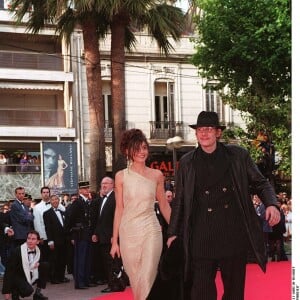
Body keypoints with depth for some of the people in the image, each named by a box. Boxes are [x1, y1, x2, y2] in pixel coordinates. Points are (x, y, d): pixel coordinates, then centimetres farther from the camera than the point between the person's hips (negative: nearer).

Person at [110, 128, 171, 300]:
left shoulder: (157, 175, 3)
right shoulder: (121, 176, 2)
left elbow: (164, 205, 11)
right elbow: (119, 209, 3)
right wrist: (115, 241, 2)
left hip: (151, 231, -1)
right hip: (128, 232, 1)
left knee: (147, 279, -10)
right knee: (135, 279, 10)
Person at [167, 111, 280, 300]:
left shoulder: (238, 155, 3)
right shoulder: (187, 163, 6)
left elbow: (261, 183, 9)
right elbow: (180, 200, 12)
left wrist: (271, 204, -10)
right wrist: (173, 233, 10)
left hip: (235, 236, 0)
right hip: (202, 240, 0)